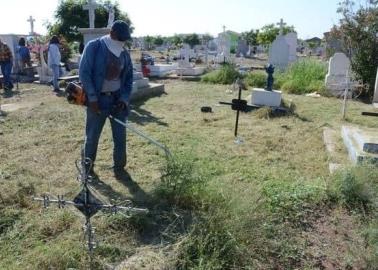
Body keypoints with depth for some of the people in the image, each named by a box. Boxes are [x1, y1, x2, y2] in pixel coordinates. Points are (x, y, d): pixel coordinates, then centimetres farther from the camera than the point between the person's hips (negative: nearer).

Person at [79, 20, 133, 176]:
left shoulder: (125, 54, 8)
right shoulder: (94, 47, -6)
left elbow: (129, 78, 11)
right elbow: (84, 72, -10)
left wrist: (124, 99, -3)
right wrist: (92, 98, -15)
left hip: (117, 99, 4)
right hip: (98, 100, -4)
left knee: (120, 136, 7)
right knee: (92, 136, 6)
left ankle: (119, 168, 23)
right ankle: (88, 168, 24)